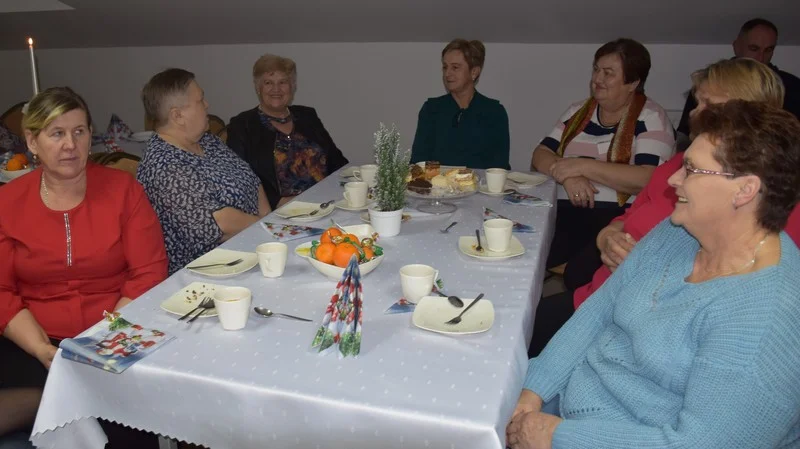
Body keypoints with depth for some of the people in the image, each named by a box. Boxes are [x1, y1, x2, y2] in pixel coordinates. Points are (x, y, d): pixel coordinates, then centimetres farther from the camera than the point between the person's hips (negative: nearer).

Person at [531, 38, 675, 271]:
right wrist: (568, 175, -13)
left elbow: (649, 180, -14)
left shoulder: (651, 118, 0)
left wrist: (583, 166, -15)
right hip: (564, 211, 5)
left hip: (617, 218, -4)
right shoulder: (578, 111, 16)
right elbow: (540, 156, 8)